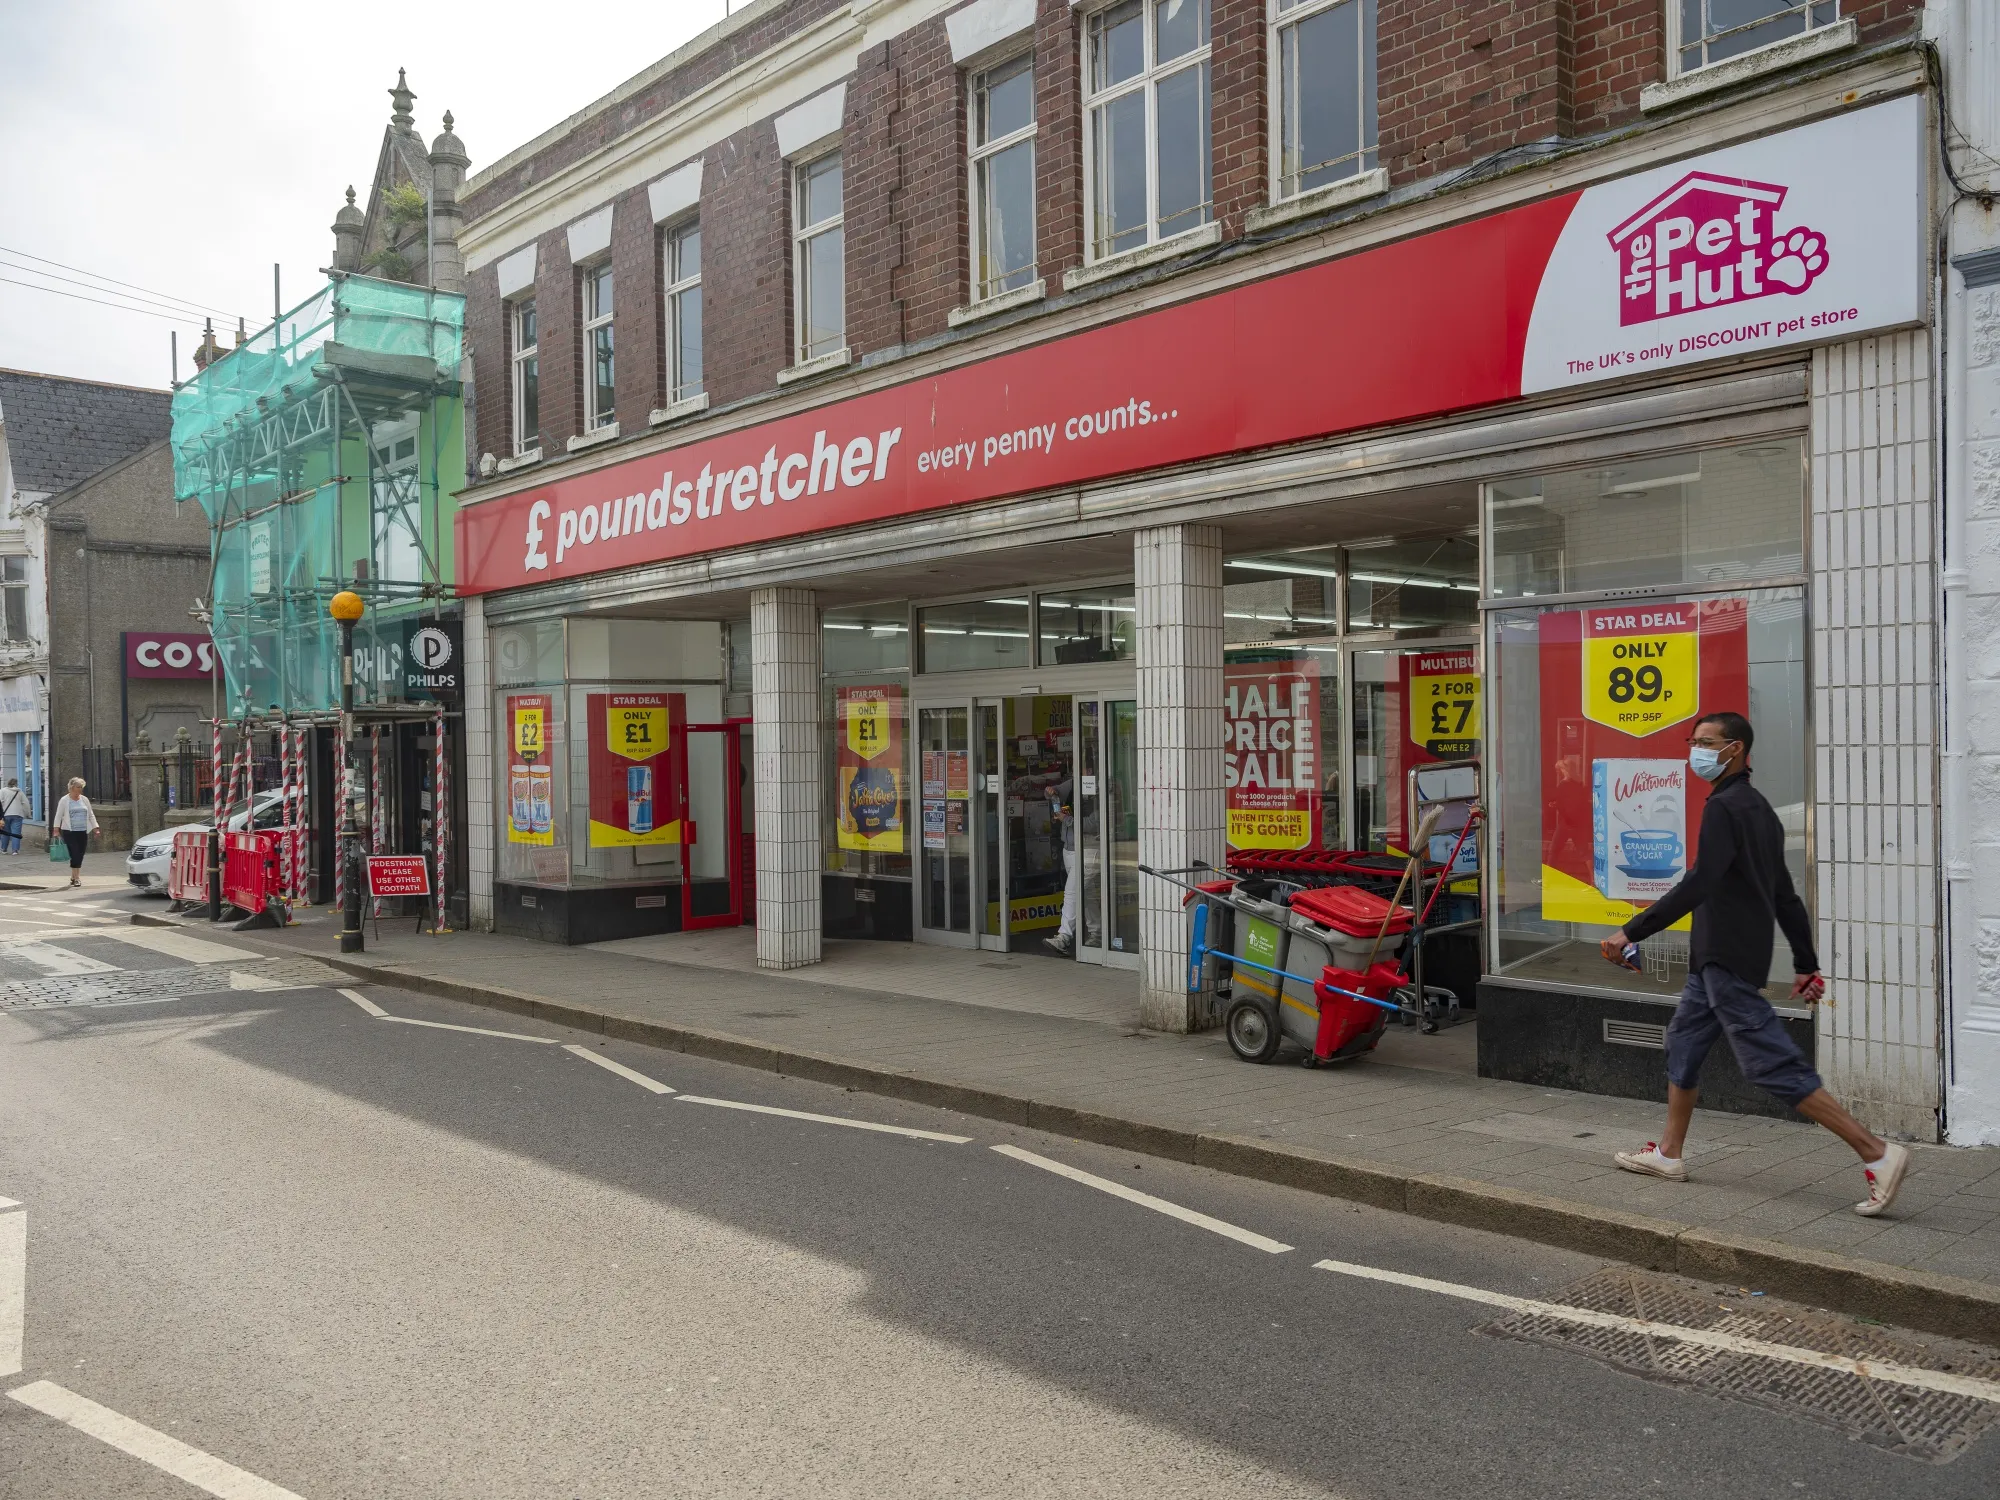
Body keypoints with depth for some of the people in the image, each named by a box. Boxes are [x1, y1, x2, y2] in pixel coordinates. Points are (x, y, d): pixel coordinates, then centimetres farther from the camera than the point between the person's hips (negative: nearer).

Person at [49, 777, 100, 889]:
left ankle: (74, 876, 17)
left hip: (83, 832, 4)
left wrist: (95, 828, 8)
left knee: (80, 855, 5)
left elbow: (91, 815, 15)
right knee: (74, 854, -11)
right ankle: (76, 877, -9)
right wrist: (56, 829, -10)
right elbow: (58, 816, -1)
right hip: (69, 832, -4)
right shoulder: (64, 800, 0)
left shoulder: (84, 799, 12)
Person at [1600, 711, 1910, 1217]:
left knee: (1774, 1065, -8)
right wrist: (1806, 963, 21)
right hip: (1715, 958, 10)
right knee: (1683, 1042, 17)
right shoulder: (1758, 808, 15)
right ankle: (1668, 1154, 26)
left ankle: (1877, 1153, -6)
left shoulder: (1725, 808, -16)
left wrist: (1632, 932, -24)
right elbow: (1785, 895, 18)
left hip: (1728, 961, -10)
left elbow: (1696, 885, -26)